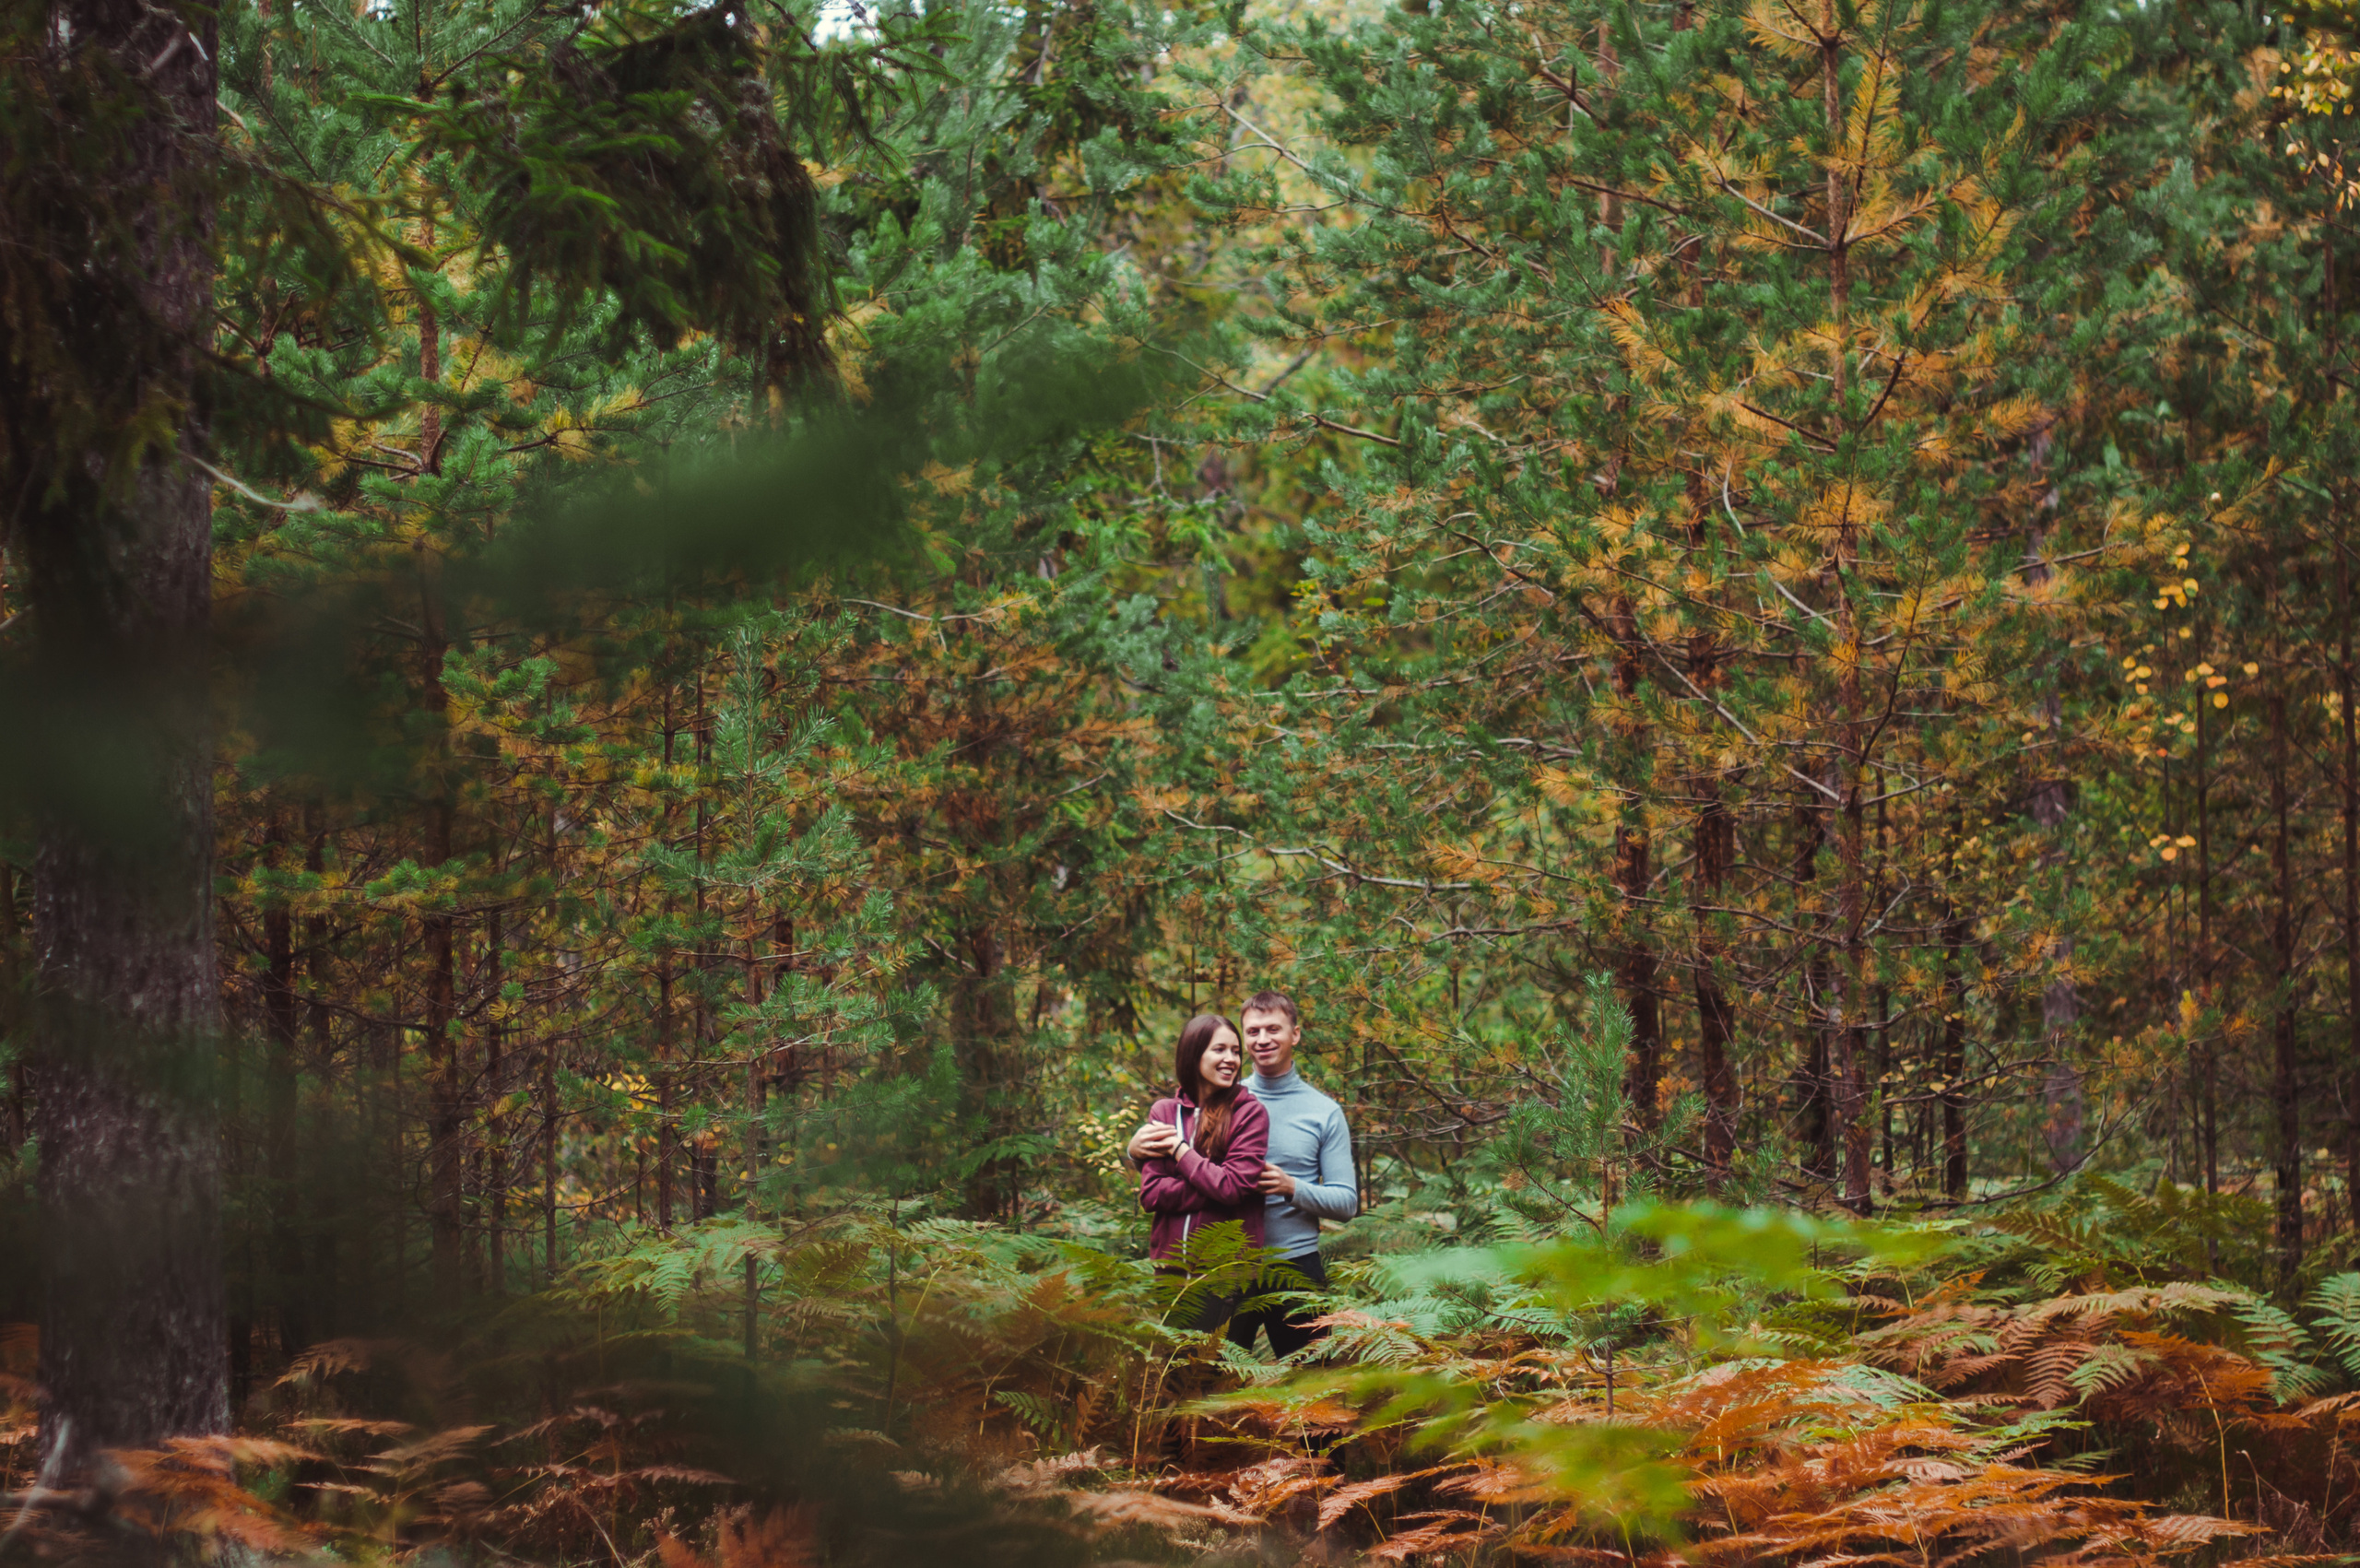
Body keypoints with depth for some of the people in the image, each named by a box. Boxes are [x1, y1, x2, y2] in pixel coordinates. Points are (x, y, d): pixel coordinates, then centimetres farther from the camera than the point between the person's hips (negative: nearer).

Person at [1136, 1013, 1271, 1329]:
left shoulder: (1250, 1112, -3)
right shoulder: (1164, 1112, 7)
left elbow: (1232, 1187, -14)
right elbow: (1150, 1194, -2)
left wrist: (1180, 1149, -6)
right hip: (1169, 1265, 4)